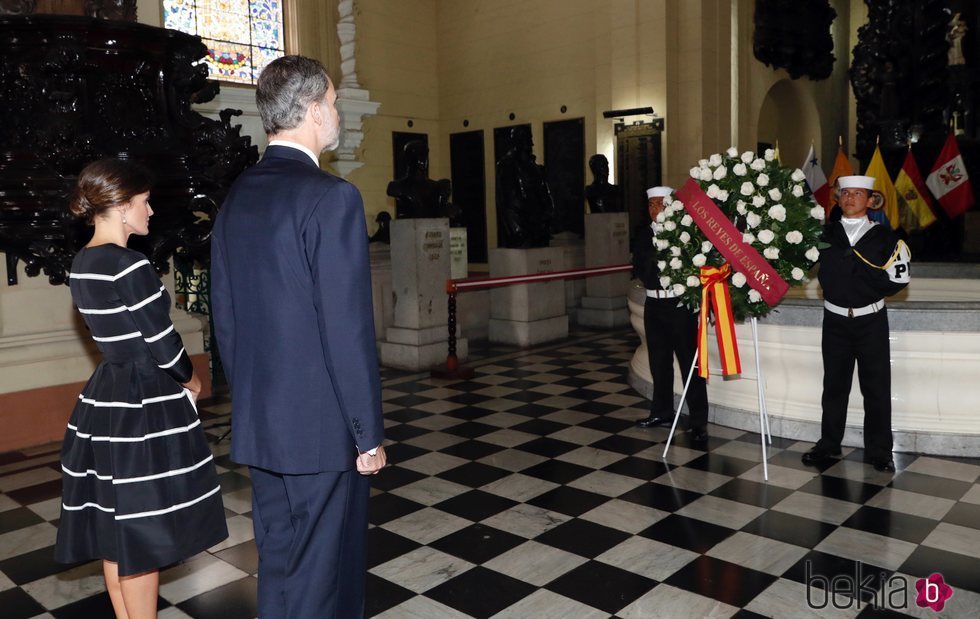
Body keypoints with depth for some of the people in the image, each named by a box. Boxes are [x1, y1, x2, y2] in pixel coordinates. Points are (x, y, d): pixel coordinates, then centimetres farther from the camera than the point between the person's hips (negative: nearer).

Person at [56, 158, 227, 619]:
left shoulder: (82, 265, 8)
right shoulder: (128, 265, -19)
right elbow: (162, 343, -18)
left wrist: (176, 377, 10)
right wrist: (190, 379, 2)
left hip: (105, 399, 9)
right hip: (143, 405, -9)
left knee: (114, 531, 17)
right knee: (143, 534, 3)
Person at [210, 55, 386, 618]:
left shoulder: (237, 198, 6)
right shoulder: (332, 197, -17)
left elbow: (225, 318, 10)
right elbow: (349, 330, -19)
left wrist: (250, 403, 19)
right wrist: (369, 435, -11)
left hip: (256, 426, 7)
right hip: (322, 428, -7)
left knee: (278, 566, 20)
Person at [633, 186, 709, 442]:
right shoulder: (645, 234, 10)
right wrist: (650, 280, -1)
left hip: (679, 303, -6)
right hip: (654, 304, 6)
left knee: (690, 362, -5)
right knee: (659, 360, 15)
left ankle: (698, 420, 0)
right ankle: (662, 411, 29)